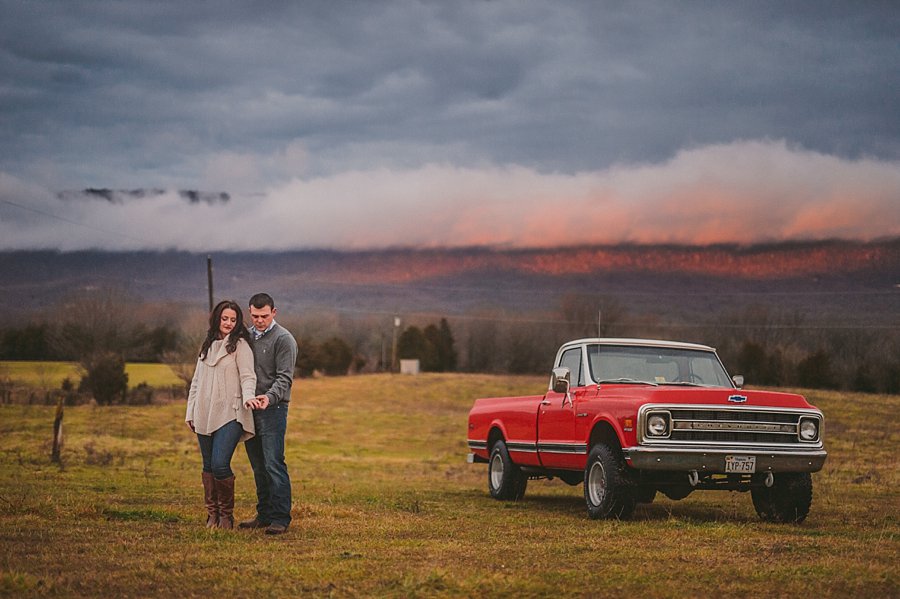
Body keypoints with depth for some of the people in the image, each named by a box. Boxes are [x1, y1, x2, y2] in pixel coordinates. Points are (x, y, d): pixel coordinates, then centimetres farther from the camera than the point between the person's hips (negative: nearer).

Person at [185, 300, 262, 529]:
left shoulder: (240, 345, -1)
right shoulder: (207, 345, 17)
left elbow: (247, 376, -9)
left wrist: (248, 396, -29)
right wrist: (190, 412, 18)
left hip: (229, 415, -6)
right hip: (205, 415, 6)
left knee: (220, 464, -15)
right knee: (208, 467, 8)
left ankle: (226, 515, 1)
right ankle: (212, 514, 17)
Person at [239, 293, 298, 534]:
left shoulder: (283, 339, -6)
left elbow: (284, 378, -13)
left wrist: (269, 397, -31)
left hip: (273, 409, -7)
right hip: (249, 410, 7)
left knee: (274, 465, -12)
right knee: (258, 467, 10)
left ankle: (280, 518, -11)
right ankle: (264, 515, 16)